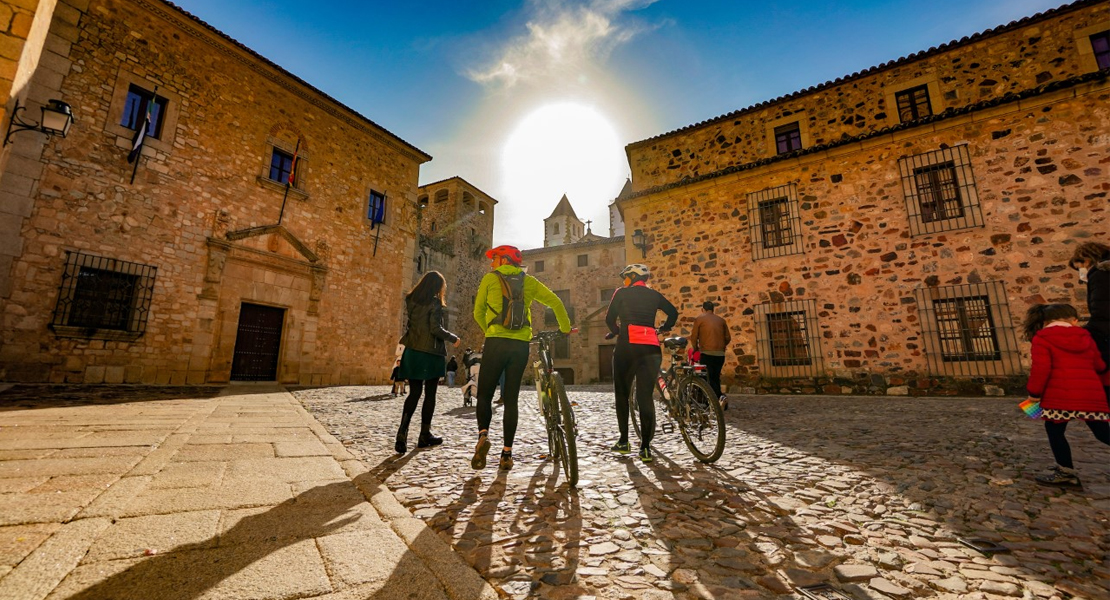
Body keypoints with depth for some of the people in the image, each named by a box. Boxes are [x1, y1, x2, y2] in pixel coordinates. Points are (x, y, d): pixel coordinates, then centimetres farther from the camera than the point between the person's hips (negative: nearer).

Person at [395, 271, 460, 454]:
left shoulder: (411, 300, 8)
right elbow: (435, 329, -16)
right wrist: (453, 338, -2)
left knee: (414, 393, 10)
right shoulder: (434, 303, -10)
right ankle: (425, 435, 14)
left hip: (412, 351, 5)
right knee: (430, 394, 7)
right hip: (431, 353, -5)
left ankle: (402, 433, -4)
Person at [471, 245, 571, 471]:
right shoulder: (528, 281, 14)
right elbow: (555, 302, 9)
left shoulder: (490, 278, 8)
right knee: (511, 399, 9)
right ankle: (507, 454, 9)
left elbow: (478, 312, 8)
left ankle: (483, 435, -14)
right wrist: (566, 328, 20)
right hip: (521, 345, 3)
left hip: (496, 342, -2)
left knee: (485, 395, 10)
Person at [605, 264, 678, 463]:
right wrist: (663, 329, 33)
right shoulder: (654, 295, 17)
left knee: (622, 393, 12)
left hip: (628, 346, -3)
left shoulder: (622, 293, 9)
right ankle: (645, 447, 3)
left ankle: (624, 441, 14)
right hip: (651, 347, 3)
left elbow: (609, 318, 8)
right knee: (646, 396, 5)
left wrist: (616, 332, 26)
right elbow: (673, 313, 18)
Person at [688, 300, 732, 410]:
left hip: (707, 353, -5)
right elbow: (728, 337, 12)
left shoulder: (699, 319, 2)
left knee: (708, 378, -3)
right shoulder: (721, 320, 14)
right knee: (715, 377, 15)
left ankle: (720, 396, -24)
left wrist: (695, 348, 14)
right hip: (720, 354, 5)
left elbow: (694, 336, -2)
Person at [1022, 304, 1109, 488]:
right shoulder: (1084, 336, 15)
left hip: (1061, 395, -6)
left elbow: (1041, 368, -11)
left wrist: (1034, 392, -2)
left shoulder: (1042, 338, -3)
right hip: (1092, 394, 6)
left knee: (1055, 431, 6)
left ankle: (1067, 473, 11)